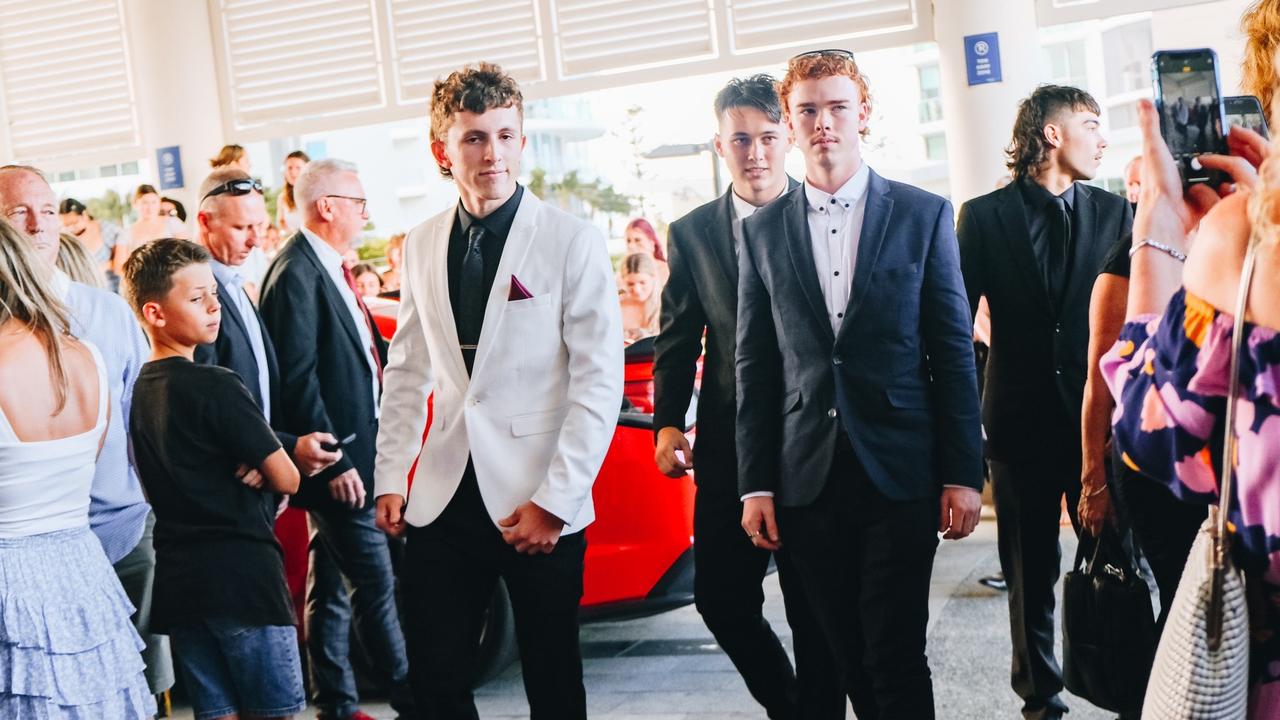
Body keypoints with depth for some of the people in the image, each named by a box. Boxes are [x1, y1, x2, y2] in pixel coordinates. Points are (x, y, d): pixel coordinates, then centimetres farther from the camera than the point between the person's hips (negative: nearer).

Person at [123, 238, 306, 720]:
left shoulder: (136, 389, 8)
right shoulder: (216, 386, -15)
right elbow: (286, 480, -12)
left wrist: (242, 472, 3)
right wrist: (255, 472, 8)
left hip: (177, 578, 7)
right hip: (241, 571, -7)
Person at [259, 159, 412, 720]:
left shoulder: (330, 269, 14)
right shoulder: (296, 273, -15)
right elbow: (297, 379, -19)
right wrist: (335, 462, -19)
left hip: (352, 453, 10)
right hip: (337, 458, -9)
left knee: (332, 588, 14)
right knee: (376, 584, -3)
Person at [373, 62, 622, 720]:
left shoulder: (572, 241, -7)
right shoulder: (421, 246, 8)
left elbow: (600, 381, -10)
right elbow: (408, 373, 14)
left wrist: (555, 500, -14)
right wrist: (391, 478, 8)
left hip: (538, 498, -4)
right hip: (446, 496, 4)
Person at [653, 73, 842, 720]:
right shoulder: (692, 234, 6)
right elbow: (677, 339, 7)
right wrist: (667, 423, -6)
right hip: (728, 449, 2)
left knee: (815, 612, 5)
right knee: (721, 599, 5)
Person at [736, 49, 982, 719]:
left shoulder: (924, 214, 3)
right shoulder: (762, 231, 7)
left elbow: (954, 352, 2)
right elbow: (754, 365, 7)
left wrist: (964, 473, -3)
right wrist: (755, 484, 3)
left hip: (900, 474, -2)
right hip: (807, 480, 2)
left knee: (896, 657, -2)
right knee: (847, 657, 9)